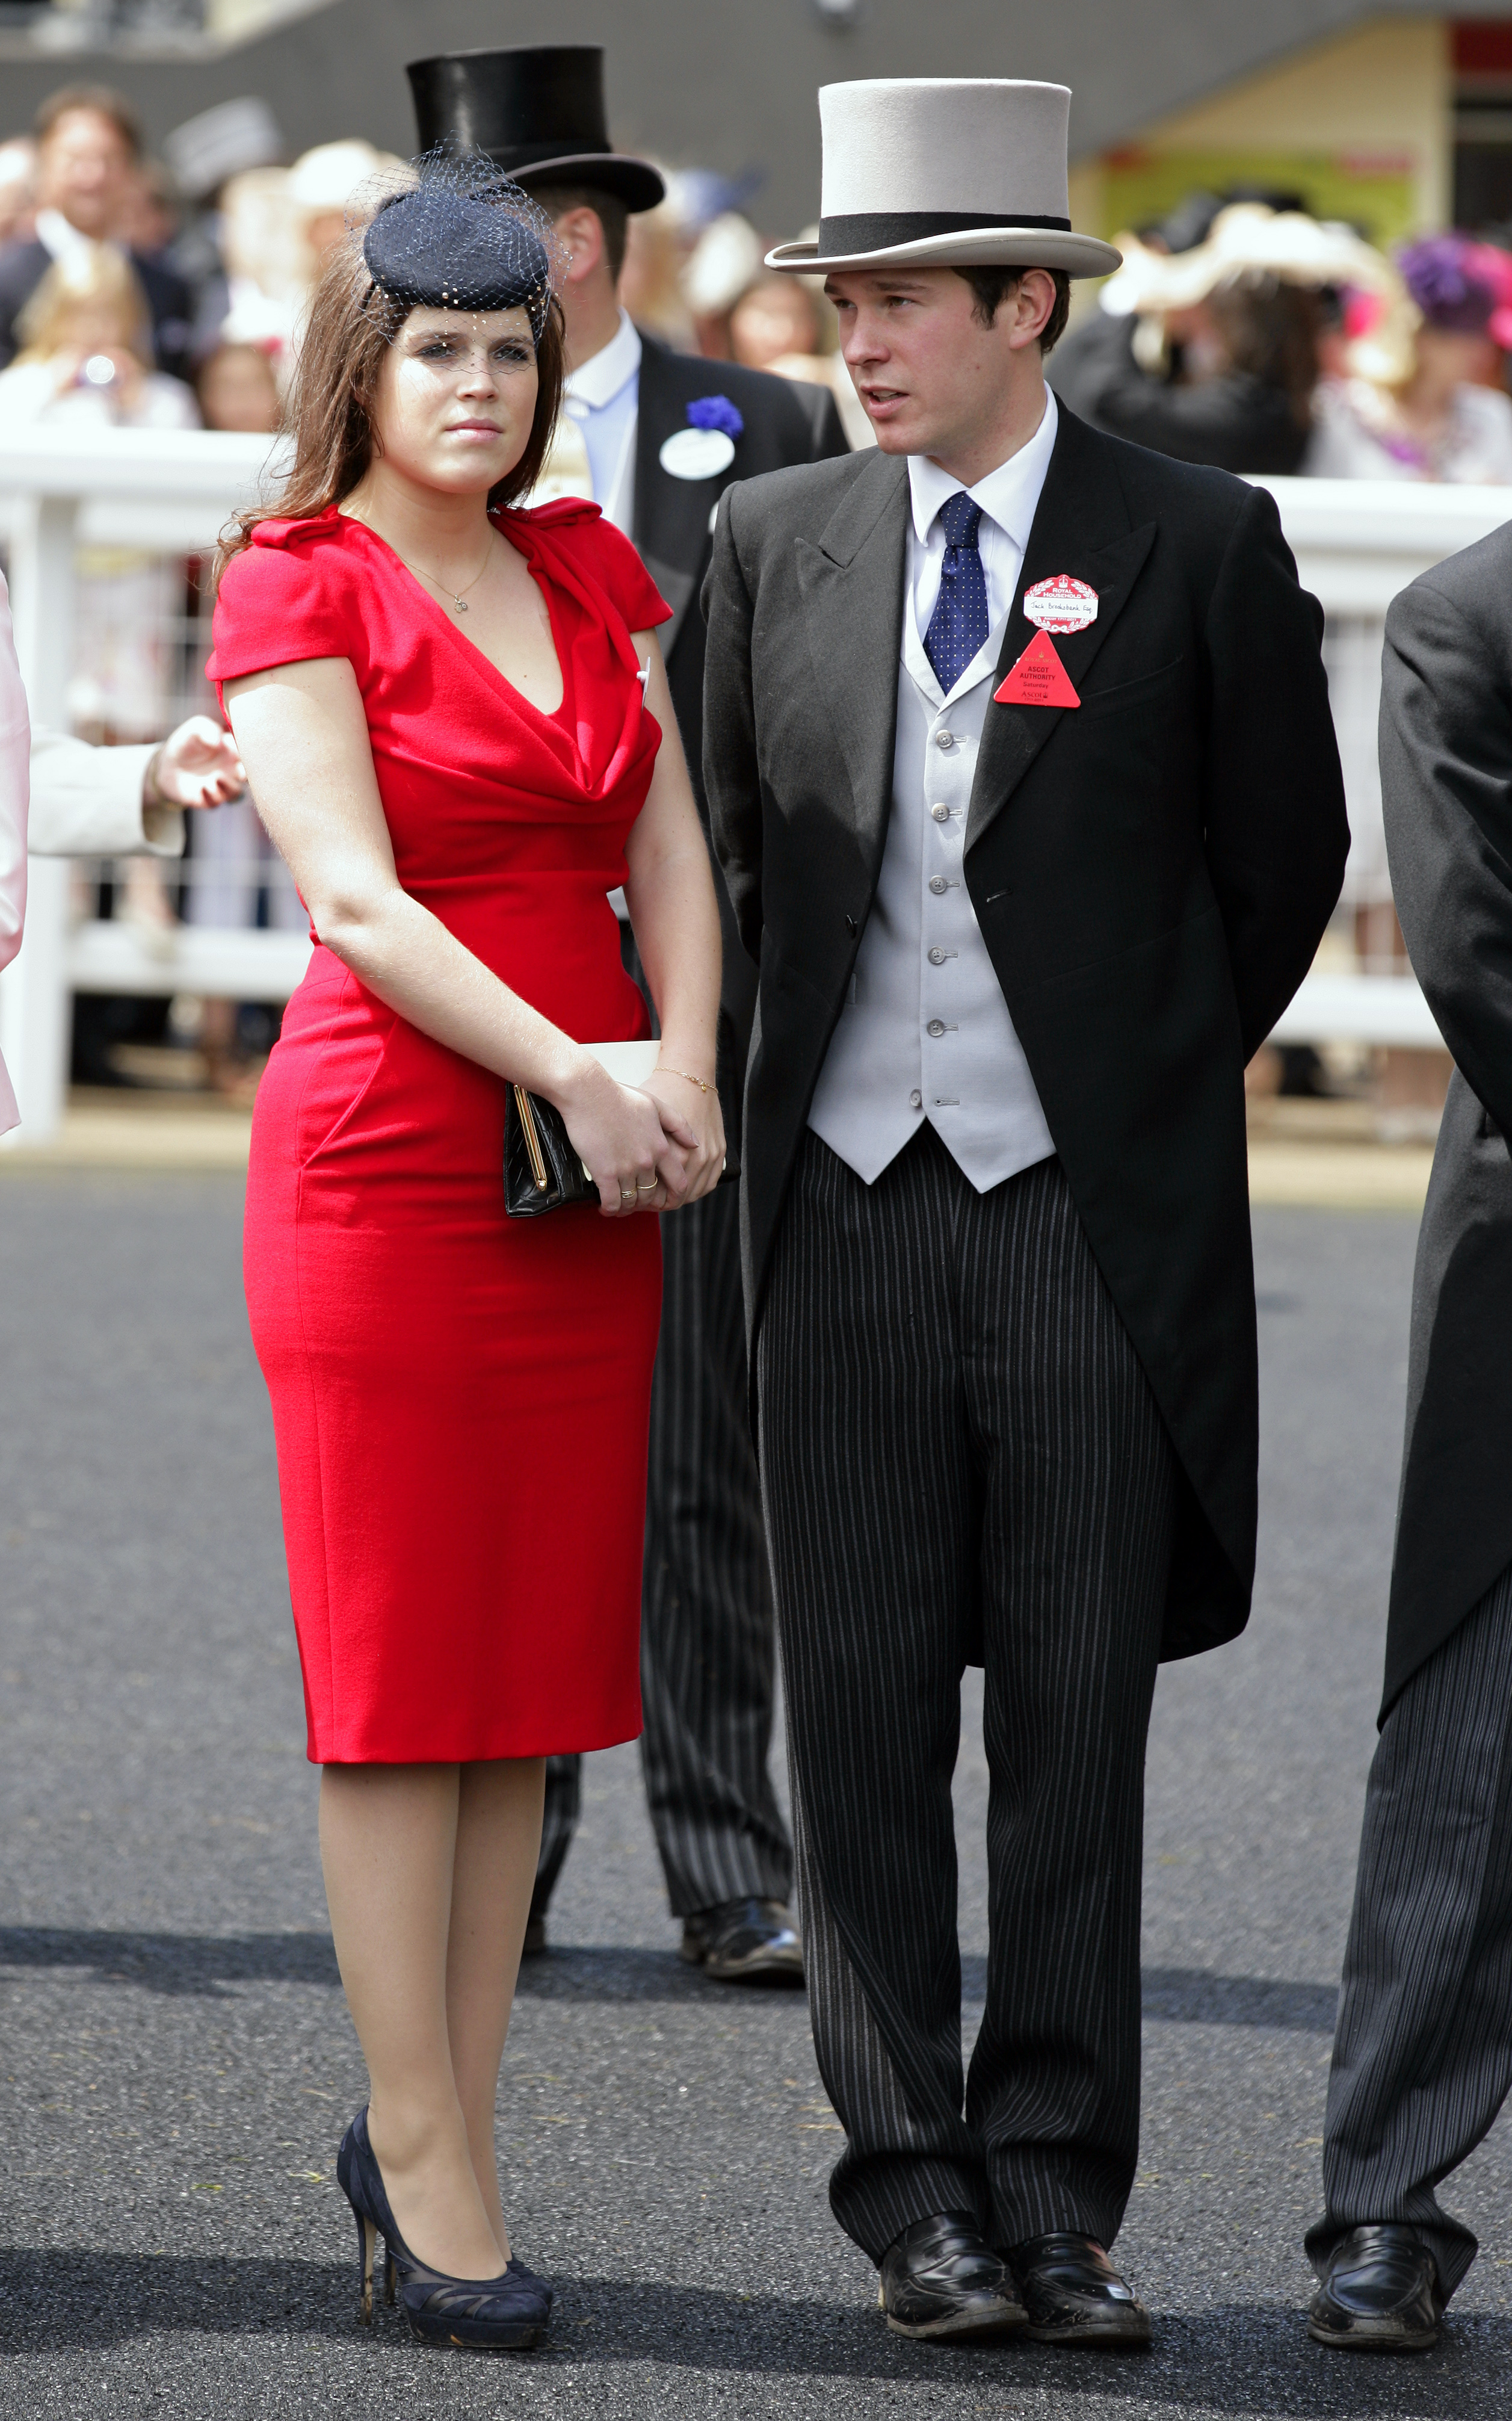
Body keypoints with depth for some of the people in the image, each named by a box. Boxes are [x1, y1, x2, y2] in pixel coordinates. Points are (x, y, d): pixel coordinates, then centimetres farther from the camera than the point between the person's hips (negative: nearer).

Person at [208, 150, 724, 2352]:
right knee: (399, 1667, -3)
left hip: (598, 1174, 6)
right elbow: (354, 895, -12)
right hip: (391, 1155, -6)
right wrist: (578, 1080, -18)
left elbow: (669, 843, 9)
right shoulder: (297, 585, -4)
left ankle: (441, 2138, 13)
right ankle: (424, 2171, 1)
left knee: (537, 1666, 6)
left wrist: (686, 1067, -7)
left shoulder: (590, 570, 14)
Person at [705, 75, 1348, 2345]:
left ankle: (1056, 2195, 9)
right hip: (847, 1198, 3)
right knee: (864, 1714, 3)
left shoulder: (1201, 547, -2)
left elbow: (1286, 858, 9)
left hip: (1091, 1213, -2)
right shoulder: (777, 539, 7)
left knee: (1076, 1722, 2)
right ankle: (915, 2193, 11)